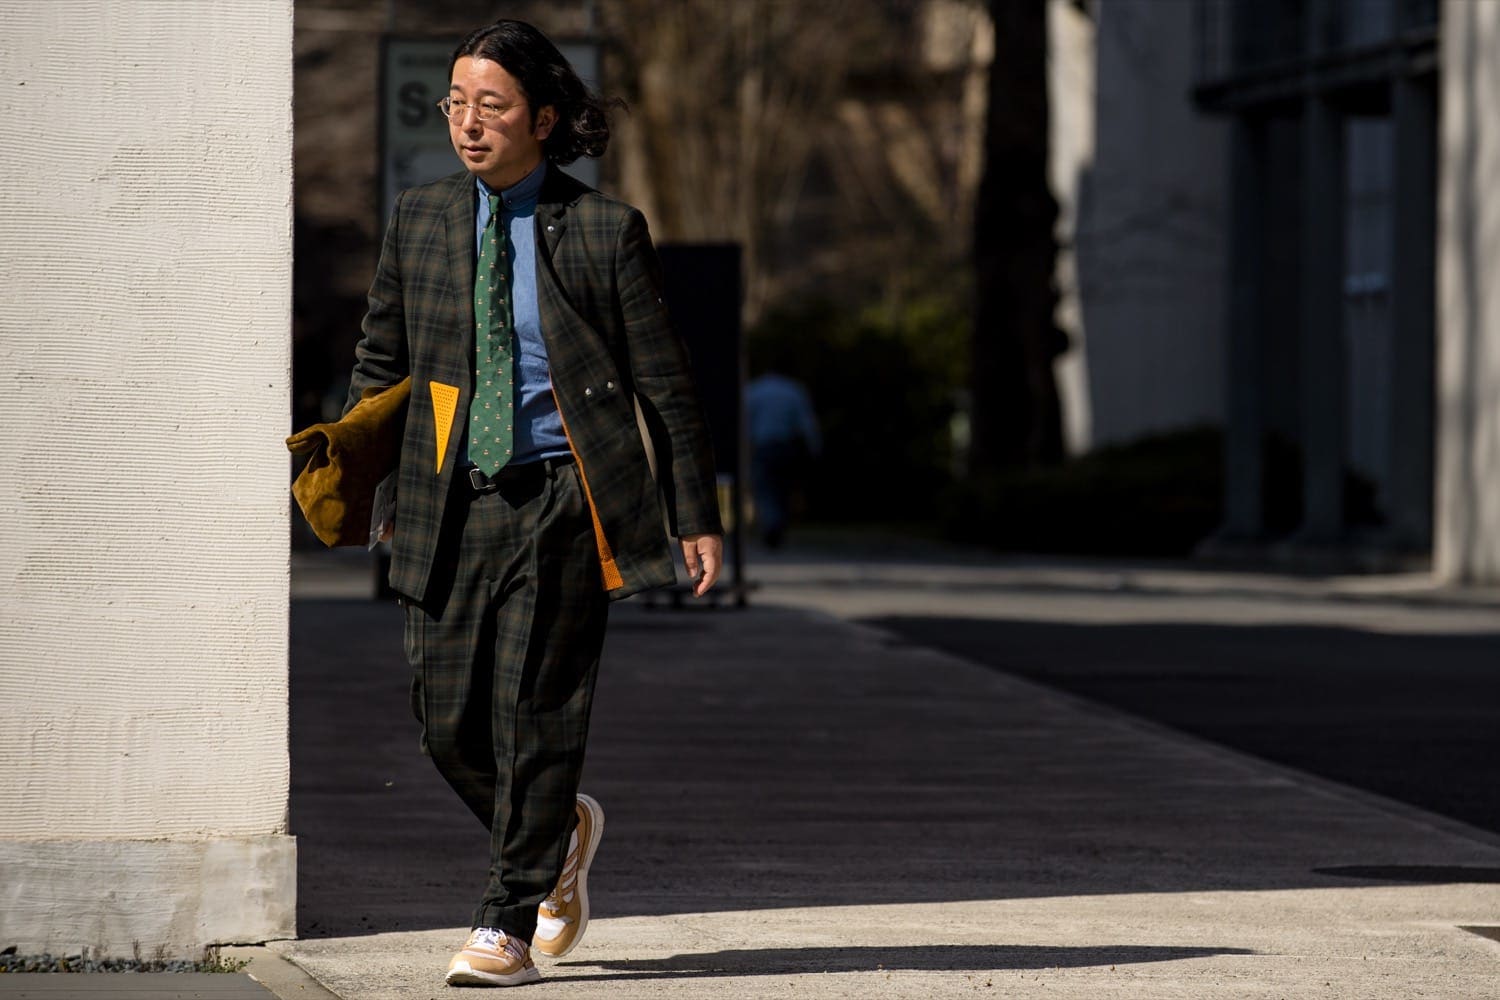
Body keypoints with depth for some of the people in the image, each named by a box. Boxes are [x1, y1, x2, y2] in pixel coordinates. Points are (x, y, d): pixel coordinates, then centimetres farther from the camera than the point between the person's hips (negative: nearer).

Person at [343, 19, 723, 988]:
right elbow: (382, 360, 18)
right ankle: (560, 831, 31)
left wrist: (698, 516, 0)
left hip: (564, 498, -4)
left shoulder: (605, 230, -3)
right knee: (450, 719, 2)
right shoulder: (420, 221, 8)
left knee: (536, 710, -6)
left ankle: (509, 926, 3)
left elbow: (665, 382, 1)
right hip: (455, 503, 4)